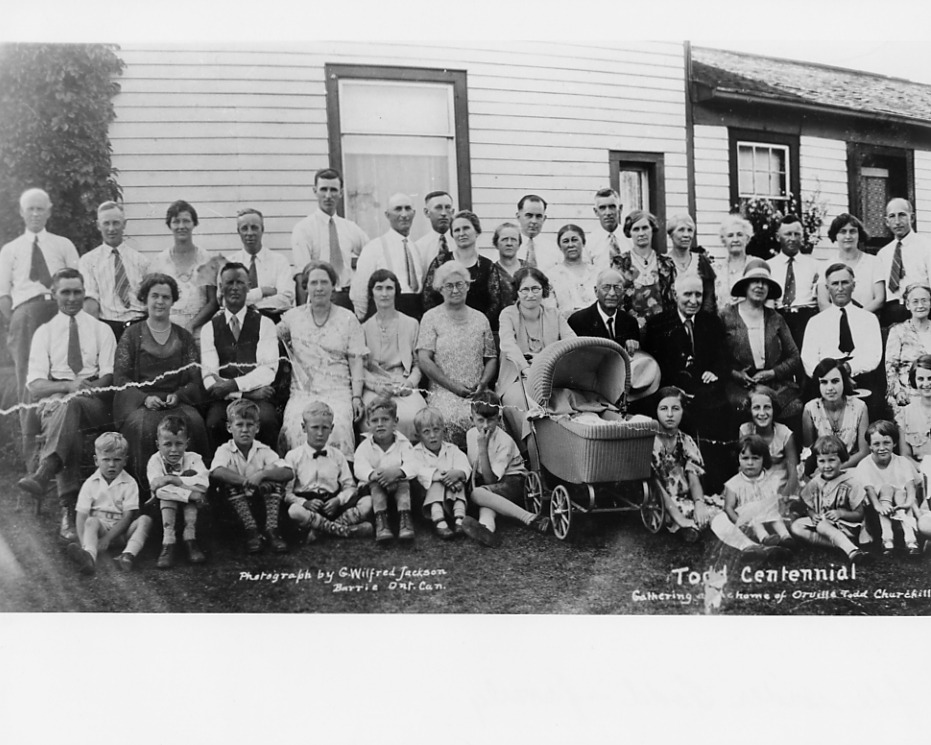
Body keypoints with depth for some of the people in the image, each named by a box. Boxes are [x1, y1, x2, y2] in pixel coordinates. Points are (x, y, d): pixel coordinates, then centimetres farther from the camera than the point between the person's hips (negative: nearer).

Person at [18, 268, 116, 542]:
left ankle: (43, 475, -50)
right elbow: (34, 385, 3)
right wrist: (68, 386, -18)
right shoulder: (44, 332, 15)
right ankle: (69, 507, -42)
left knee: (69, 405, -37)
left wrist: (82, 389, -18)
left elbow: (110, 377, 3)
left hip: (94, 402, 0)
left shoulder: (101, 330, 15)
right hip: (53, 402, 0)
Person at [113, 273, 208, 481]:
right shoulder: (132, 335, 11)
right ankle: (146, 489, -21)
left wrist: (178, 395, -11)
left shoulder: (183, 337, 16)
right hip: (138, 403, -1)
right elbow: (120, 377, 3)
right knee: (146, 426, -34)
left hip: (176, 401, 1)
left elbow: (195, 380, 10)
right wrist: (145, 398, -14)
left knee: (193, 423, -31)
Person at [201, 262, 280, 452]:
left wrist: (233, 384, -16)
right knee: (214, 423, -31)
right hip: (224, 398, 1)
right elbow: (209, 376, 2)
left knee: (266, 420, -33)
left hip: (258, 395, -1)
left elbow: (268, 369, -1)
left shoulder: (264, 323, 11)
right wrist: (248, 392, -12)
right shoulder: (210, 328, 13)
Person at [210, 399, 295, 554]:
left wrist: (262, 474, -33)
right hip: (235, 504, -1)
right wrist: (247, 481, -39)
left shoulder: (263, 450, -2)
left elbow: (289, 472, -17)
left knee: (276, 480, -21)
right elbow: (215, 472, -30)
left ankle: (271, 529, -27)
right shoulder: (225, 450, -6)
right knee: (227, 483, -28)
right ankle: (251, 530, -31)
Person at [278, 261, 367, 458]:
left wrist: (356, 396, -5)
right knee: (297, 428, -29)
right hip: (302, 391, 1)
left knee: (338, 426, -31)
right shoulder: (293, 317, 13)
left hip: (337, 391, -1)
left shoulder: (347, 319, 9)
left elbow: (356, 360, 5)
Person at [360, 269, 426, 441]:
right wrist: (376, 384, -11)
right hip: (375, 389, 0)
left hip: (405, 388, 0)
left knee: (413, 417, -33)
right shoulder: (365, 328, 14)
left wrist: (411, 382, -8)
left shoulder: (411, 324, 15)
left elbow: (418, 363, 12)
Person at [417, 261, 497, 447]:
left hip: (478, 392, 3)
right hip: (443, 391, -2)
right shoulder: (431, 318, 7)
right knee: (452, 419, -33)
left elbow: (491, 358, 17)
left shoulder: (480, 318, 18)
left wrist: (483, 383, -3)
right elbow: (424, 360, -2)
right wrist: (453, 386, -9)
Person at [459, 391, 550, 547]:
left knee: (477, 494, -34)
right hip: (487, 484, 5)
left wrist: (483, 448, -27)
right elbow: (472, 468, 14)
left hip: (512, 481, -5)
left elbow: (491, 480, -22)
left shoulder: (505, 442, -19)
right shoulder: (471, 434, -1)